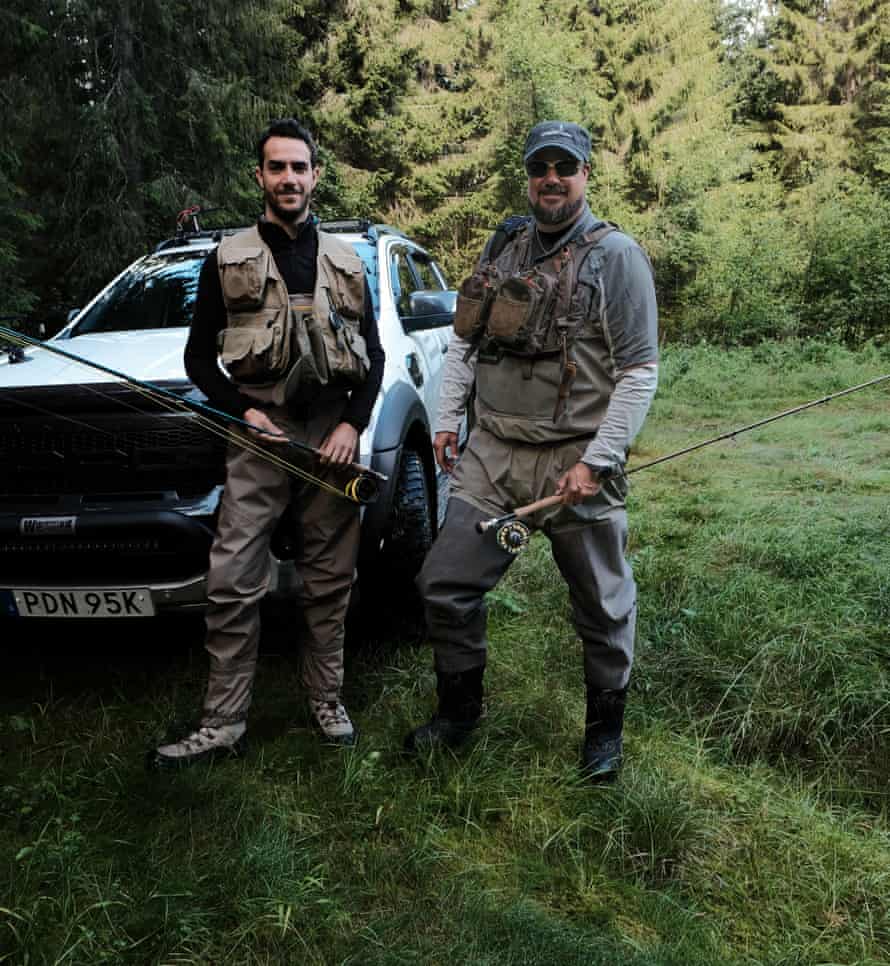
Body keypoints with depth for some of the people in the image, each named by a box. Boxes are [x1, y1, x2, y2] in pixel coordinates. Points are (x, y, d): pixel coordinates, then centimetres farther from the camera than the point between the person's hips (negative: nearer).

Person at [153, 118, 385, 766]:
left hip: (333, 435, 2)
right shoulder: (227, 259, 9)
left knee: (331, 580, 7)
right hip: (259, 437, -1)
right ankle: (224, 724, 5)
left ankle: (327, 699, 23)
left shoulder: (346, 263, 14)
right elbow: (200, 358, 8)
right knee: (233, 584, -5)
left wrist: (352, 425, -2)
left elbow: (374, 358, 13)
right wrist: (244, 411, -8)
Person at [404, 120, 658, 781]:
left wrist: (597, 461, -15)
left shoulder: (615, 255, -6)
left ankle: (606, 728, 30)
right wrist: (449, 418, 9)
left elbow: (640, 371, -10)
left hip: (576, 464, -5)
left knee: (603, 607, 8)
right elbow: (464, 341, 19)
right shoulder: (504, 245, 12)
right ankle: (459, 712, 27)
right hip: (492, 456, 5)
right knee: (446, 585, 6)